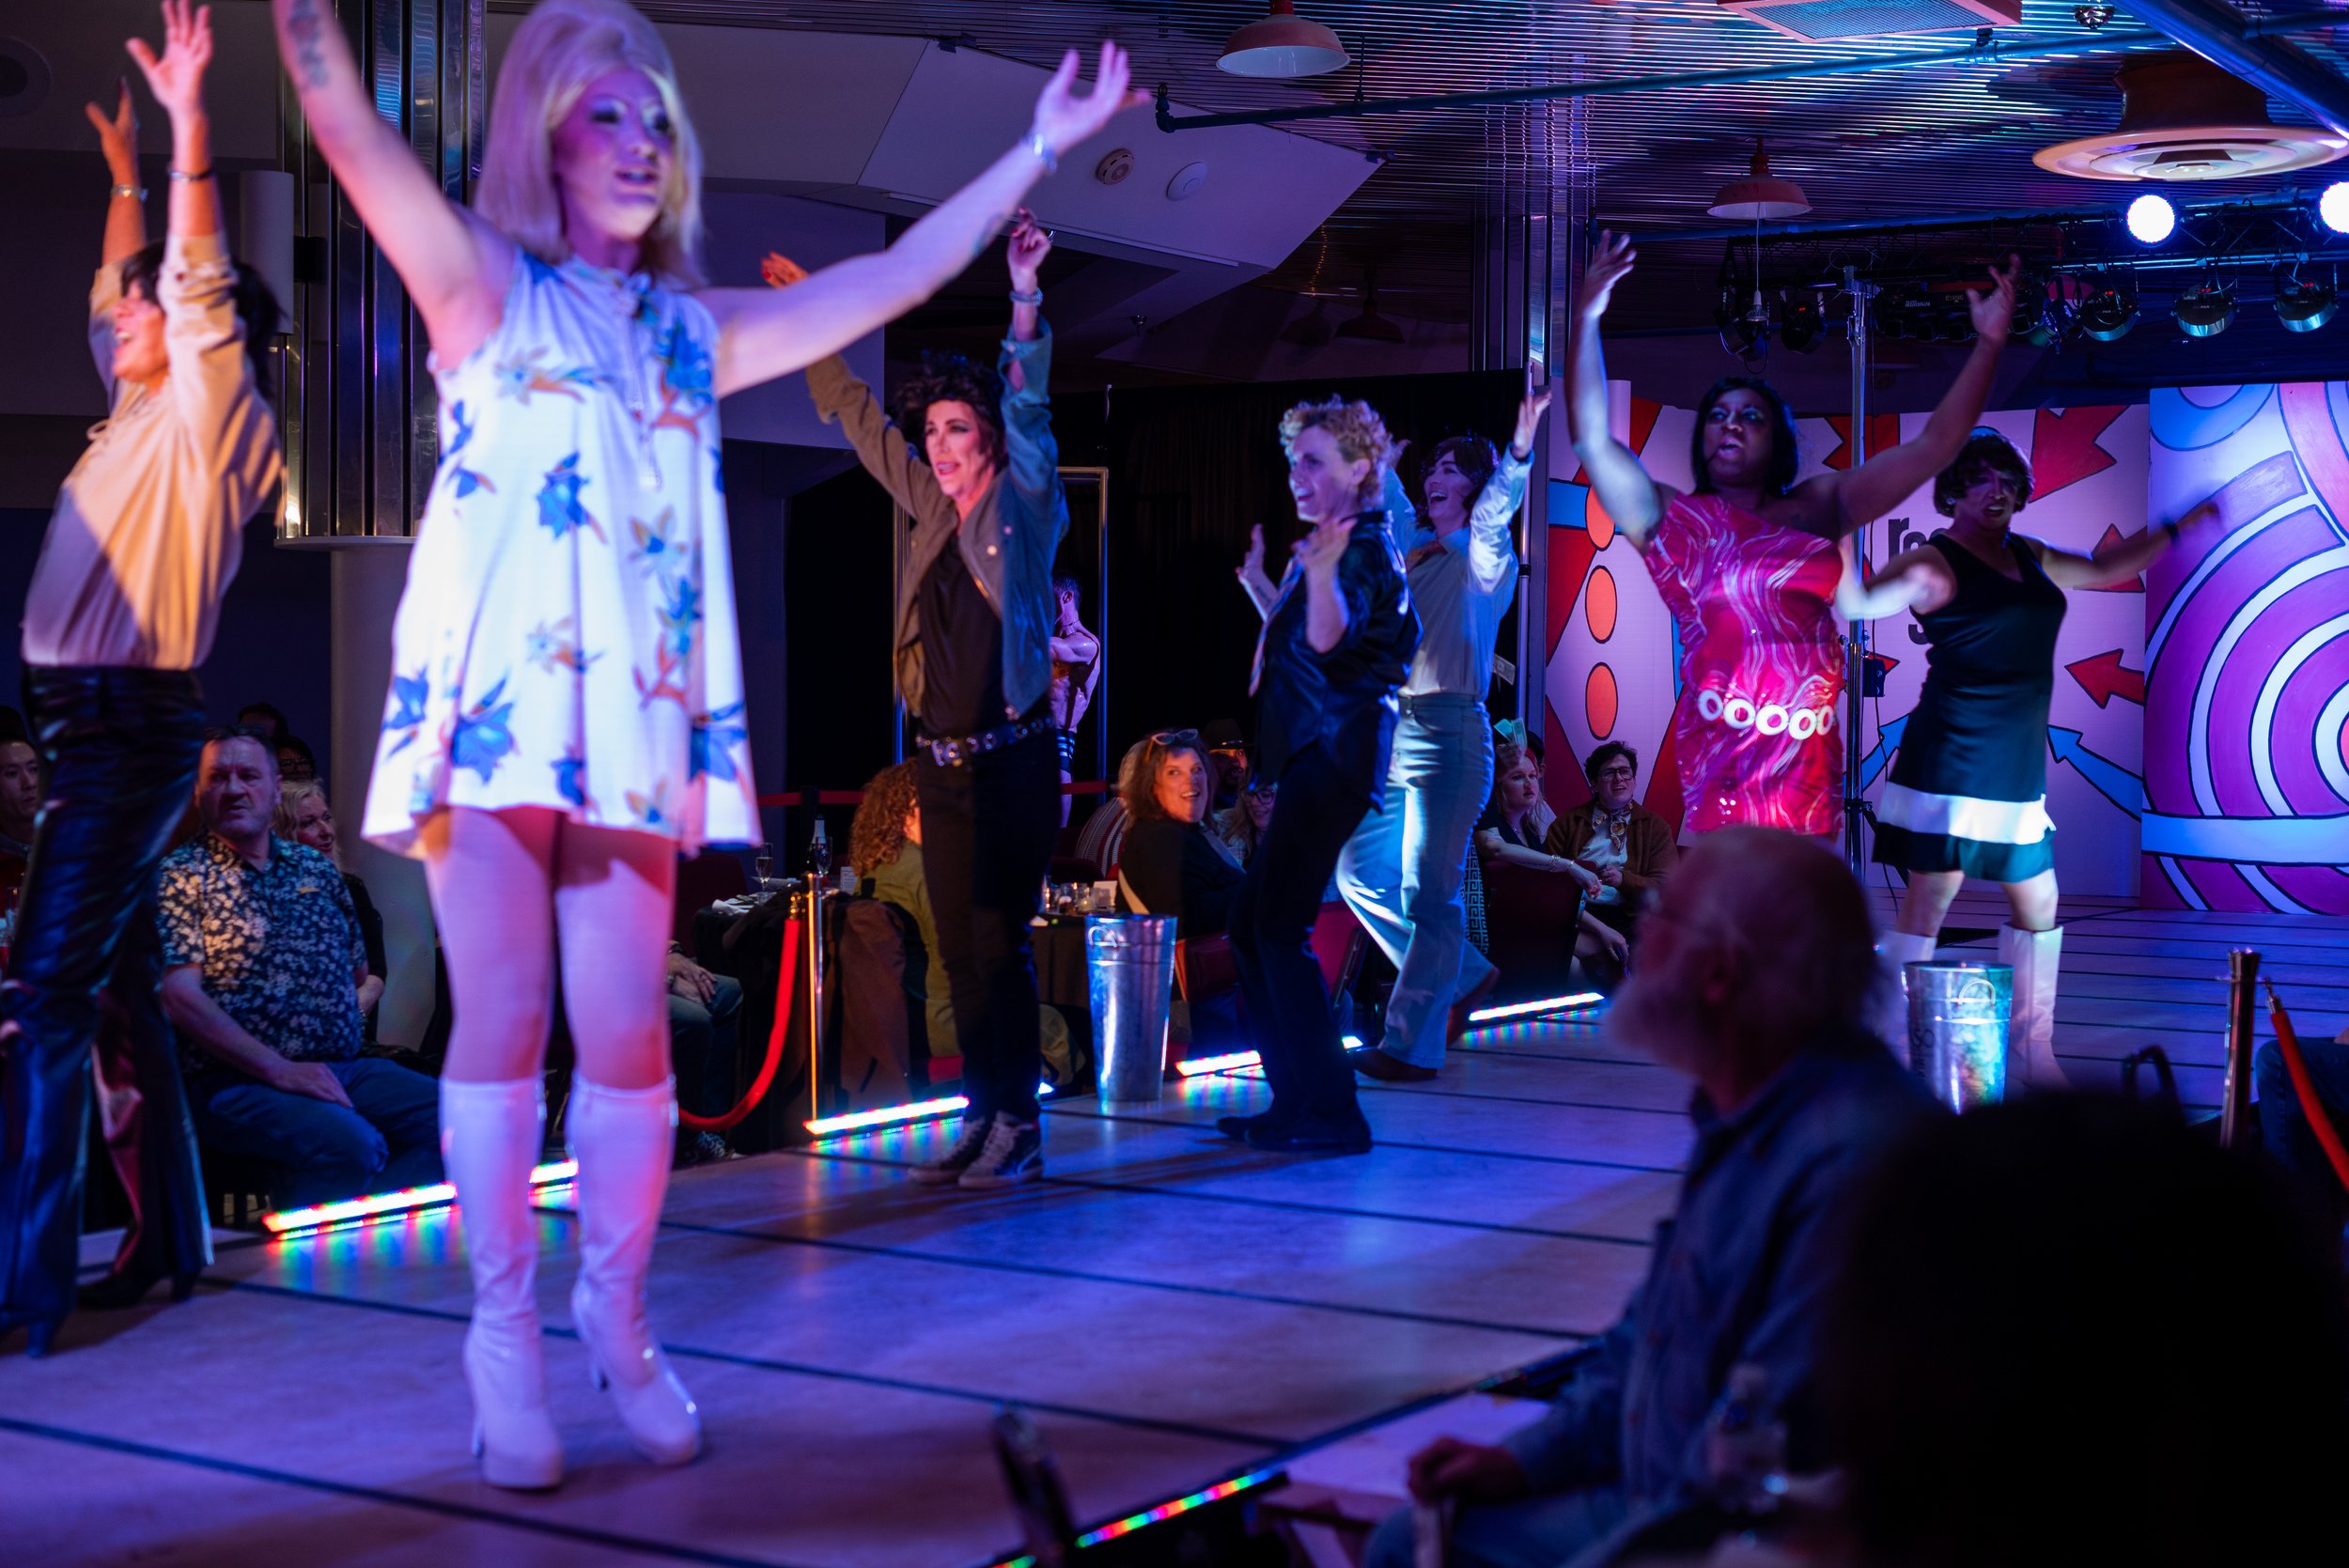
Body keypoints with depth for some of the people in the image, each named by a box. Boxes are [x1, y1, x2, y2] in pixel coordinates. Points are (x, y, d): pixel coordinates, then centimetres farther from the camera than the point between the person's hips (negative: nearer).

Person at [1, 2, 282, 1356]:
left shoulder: (212, 419, -4)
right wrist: (126, 177, 39)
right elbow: (121, 298, 34)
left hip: (133, 724, -9)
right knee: (120, 990, 11)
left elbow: (200, 283, -17)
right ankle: (168, 1240, 19)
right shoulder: (143, 416, 18)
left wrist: (192, 123, -20)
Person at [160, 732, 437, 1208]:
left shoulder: (315, 867, 19)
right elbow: (180, 995, -11)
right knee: (351, 1143, -35)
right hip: (239, 1080, -6)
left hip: (345, 1067, 6)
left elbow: (358, 972, 32)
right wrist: (277, 1068, -18)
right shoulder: (179, 876, 1)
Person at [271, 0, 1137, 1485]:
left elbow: (898, 276, 20)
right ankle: (506, 1334, 9)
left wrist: (1039, 148, 21)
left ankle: (616, 1315, 16)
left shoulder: (697, 334, 18)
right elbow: (347, 124, -7)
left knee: (627, 1030, -1)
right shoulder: (483, 287, 7)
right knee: (502, 1020, -2)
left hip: (632, 719, 3)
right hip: (489, 702, -3)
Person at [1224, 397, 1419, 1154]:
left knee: (1281, 927, -13)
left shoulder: (1364, 547, -10)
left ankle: (1330, 1113, -9)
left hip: (1335, 752, -11)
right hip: (1311, 753, 11)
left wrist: (1321, 572, -39)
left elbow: (1329, 638, -24)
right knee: (1250, 921, 12)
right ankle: (1295, 1098, 17)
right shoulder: (1330, 547, 20)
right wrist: (1261, 586, 31)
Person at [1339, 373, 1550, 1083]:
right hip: (1393, 731, 8)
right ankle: (1461, 975, 25)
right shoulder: (1415, 548, 16)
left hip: (1449, 732, -8)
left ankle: (1413, 1044, -3)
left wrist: (1519, 449, -38)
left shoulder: (1484, 554, -3)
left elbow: (1495, 506, -23)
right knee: (1360, 870, 11)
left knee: (1428, 890, -7)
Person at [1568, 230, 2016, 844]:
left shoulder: (1821, 505, 16)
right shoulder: (1670, 517, 10)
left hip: (1814, 752, 4)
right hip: (1725, 750, -3)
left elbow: (1932, 447, 15)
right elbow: (1591, 437, 1)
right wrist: (1586, 321, -4)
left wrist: (1989, 343, 10)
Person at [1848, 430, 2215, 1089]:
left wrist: (2176, 527, 34)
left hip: (2019, 765, 8)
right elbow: (1857, 603, -21)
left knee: (2038, 902, 13)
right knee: (1929, 900, -10)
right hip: (1951, 758, -8)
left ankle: (2030, 1055, 23)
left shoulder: (2029, 558, 16)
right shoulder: (1936, 562, -7)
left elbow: (2104, 568, 34)